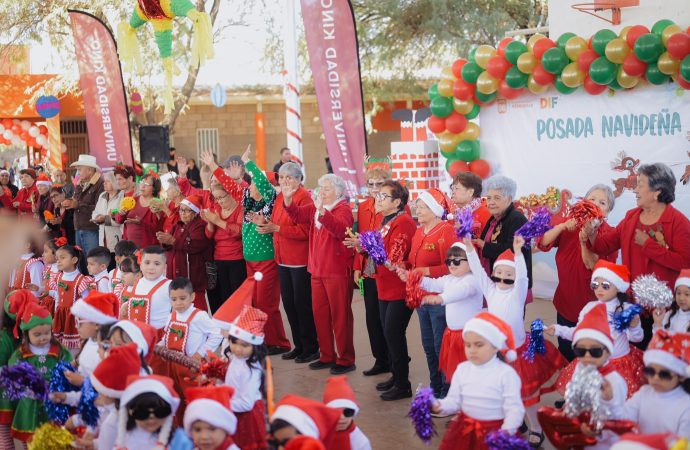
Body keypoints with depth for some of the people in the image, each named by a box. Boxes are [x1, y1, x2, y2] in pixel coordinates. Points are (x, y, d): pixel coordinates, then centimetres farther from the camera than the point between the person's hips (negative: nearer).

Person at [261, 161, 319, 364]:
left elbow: (304, 231, -20)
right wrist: (266, 224, -4)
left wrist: (276, 228, -23)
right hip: (283, 259, 8)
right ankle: (299, 345, 24)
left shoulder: (304, 198, -13)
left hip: (300, 261, -8)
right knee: (288, 303, 12)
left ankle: (311, 348, 11)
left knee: (302, 304, -1)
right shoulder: (280, 197, 12)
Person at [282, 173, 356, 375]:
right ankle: (327, 356, 24)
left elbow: (340, 229, -30)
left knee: (340, 316, -2)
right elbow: (297, 215, 5)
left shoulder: (343, 209, -11)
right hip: (317, 271, 8)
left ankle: (346, 360, 7)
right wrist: (287, 199, -13)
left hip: (337, 272, -8)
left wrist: (321, 211, -43)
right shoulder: (315, 208, 12)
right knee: (320, 314, 13)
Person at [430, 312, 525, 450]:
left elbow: (514, 408, -14)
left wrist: (506, 431, -29)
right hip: (465, 427, 4)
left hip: (496, 430, -4)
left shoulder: (506, 373, -12)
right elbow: (454, 401, 5)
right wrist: (439, 406, -16)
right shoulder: (462, 369, 3)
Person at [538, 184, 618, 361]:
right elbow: (543, 243, -12)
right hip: (565, 302, 3)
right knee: (565, 354, 16)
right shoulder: (568, 224, 0)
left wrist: (584, 240, -31)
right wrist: (562, 226, -26)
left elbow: (595, 269, -22)